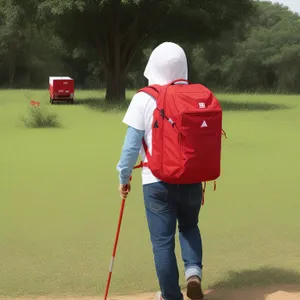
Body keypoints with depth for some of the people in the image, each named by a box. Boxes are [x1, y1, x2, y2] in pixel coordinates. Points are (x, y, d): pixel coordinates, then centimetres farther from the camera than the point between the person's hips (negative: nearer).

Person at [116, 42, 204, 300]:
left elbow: (132, 144, -6)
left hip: (157, 180, -2)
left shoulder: (143, 99, -7)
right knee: (189, 227, 25)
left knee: (163, 240, 9)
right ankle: (193, 271, 3)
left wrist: (124, 176, 6)